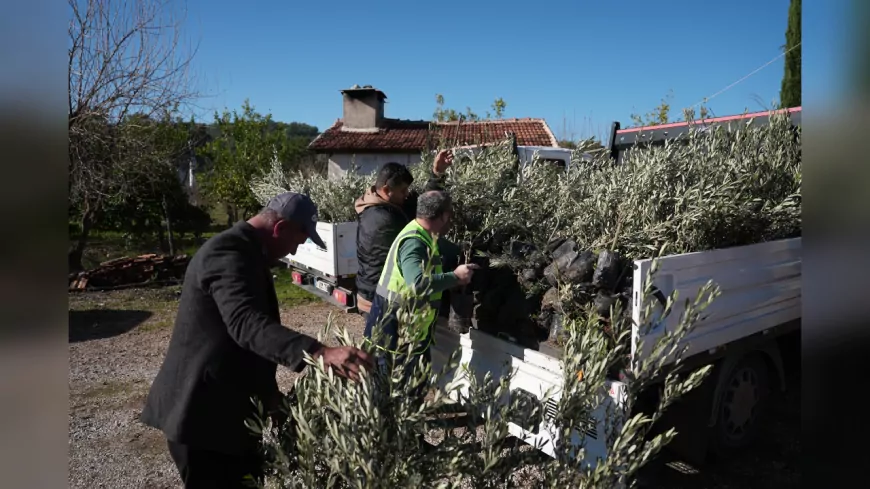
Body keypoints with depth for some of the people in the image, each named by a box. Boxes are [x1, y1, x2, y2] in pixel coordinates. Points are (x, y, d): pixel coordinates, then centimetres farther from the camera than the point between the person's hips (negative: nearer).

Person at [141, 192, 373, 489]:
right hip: (201, 412, -10)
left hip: (229, 408, 10)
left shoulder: (246, 252, 11)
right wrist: (319, 353, -52)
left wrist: (269, 394, 20)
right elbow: (247, 324, -39)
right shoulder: (227, 253, -23)